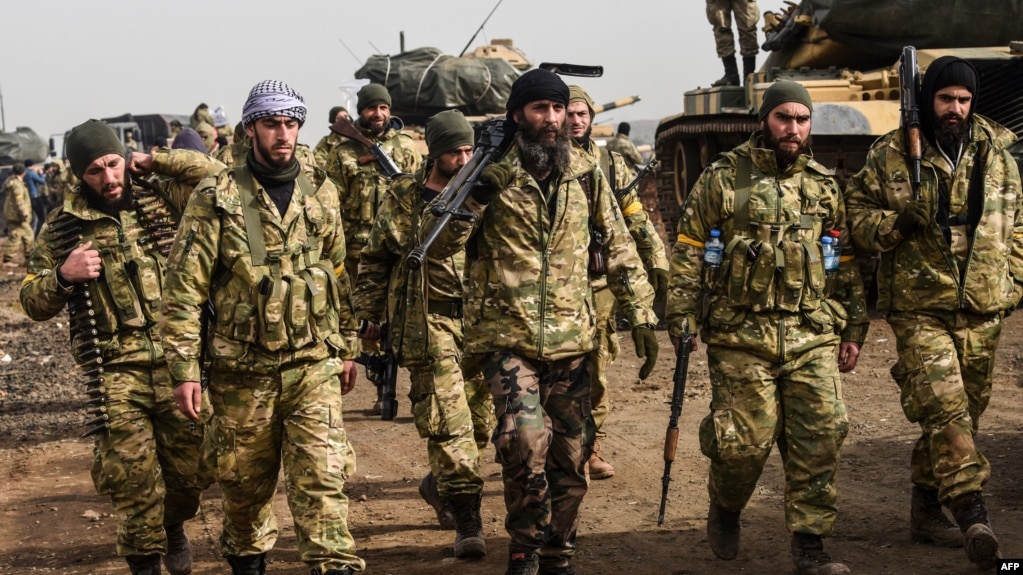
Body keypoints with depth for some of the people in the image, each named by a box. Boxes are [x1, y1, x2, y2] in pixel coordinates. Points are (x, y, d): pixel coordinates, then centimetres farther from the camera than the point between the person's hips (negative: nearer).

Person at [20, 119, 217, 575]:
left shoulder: (160, 202, 6)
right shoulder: (63, 225, 4)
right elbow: (33, 303, 7)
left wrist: (150, 161, -2)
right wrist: (63, 275, -14)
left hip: (179, 364, 2)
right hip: (117, 372, -1)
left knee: (192, 467, 11)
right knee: (134, 478, -4)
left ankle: (174, 526, 41)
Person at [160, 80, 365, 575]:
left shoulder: (321, 195, 6)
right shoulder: (215, 198, -6)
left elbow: (339, 278, 16)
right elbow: (183, 288, -8)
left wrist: (347, 348, 17)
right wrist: (184, 369, -11)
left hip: (314, 363, 2)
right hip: (243, 370, -1)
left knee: (322, 475, -7)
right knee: (246, 480, 13)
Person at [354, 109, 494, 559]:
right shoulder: (403, 198, 0)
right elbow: (373, 259, 9)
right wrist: (370, 312, 8)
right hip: (428, 324, -4)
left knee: (480, 420, 10)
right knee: (448, 420, -9)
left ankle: (439, 483, 36)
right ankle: (466, 518, -4)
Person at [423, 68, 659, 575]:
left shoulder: (585, 173, 5)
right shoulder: (491, 174, -3)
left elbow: (618, 248, 11)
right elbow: (437, 245, -6)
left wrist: (641, 316, 7)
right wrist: (473, 195, -20)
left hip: (571, 339, 3)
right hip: (506, 337, -3)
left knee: (571, 455, 8)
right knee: (524, 441, -21)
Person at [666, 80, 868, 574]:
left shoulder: (824, 185, 13)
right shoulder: (723, 178, 2)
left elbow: (848, 264, 17)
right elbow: (688, 252, 2)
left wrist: (853, 330, 15)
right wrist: (680, 318, -5)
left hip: (812, 336, 3)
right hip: (741, 335, -3)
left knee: (820, 436, -4)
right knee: (745, 440, -4)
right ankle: (724, 511, 28)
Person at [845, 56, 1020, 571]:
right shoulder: (890, 155, -2)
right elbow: (856, 214, 2)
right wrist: (897, 223, -16)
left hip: (982, 310, 4)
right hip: (919, 308, -4)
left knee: (965, 412, 10)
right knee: (945, 408, -17)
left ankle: (926, 508, 25)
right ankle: (972, 516, -19)